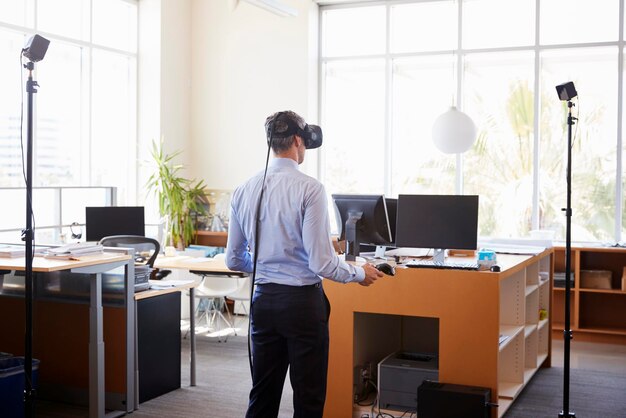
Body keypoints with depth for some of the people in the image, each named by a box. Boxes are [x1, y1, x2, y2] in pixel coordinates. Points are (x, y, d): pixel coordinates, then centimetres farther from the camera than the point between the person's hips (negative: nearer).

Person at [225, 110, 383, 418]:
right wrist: (359, 274, 1)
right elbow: (322, 262, -17)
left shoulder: (244, 191, 3)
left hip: (263, 300, 6)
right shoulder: (309, 188, -14)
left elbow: (234, 260, 10)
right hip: (303, 301, -5)